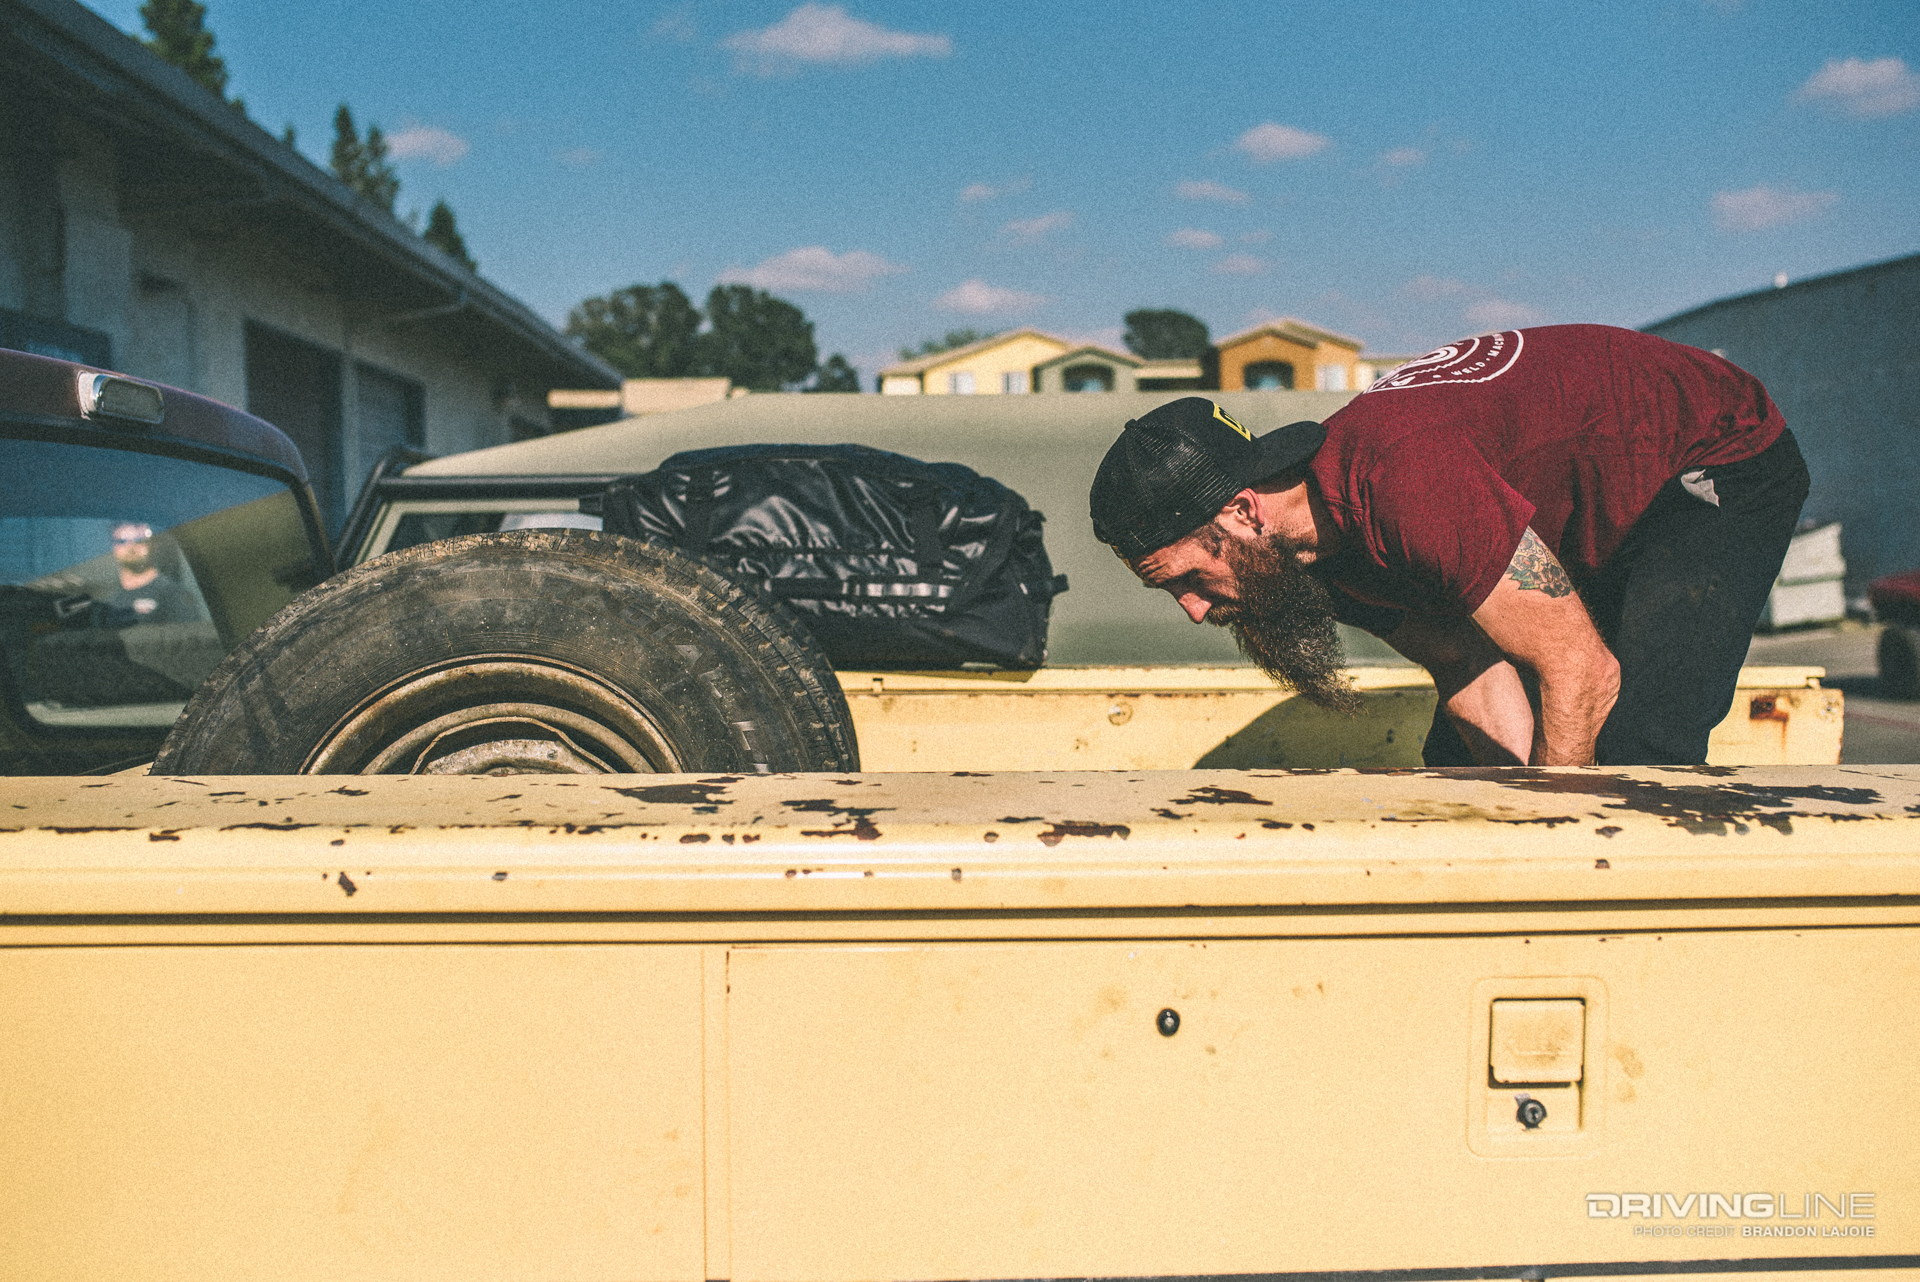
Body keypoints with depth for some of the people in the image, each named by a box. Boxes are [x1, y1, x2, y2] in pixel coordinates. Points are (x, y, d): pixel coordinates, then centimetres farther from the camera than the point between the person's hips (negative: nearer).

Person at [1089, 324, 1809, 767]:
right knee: (1460, 758, 3)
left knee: (1631, 759, -23)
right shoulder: (1314, 549, -11)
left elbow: (1583, 672, -34)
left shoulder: (1405, 482, -40)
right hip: (1581, 534, 8)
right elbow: (1473, 667, -10)